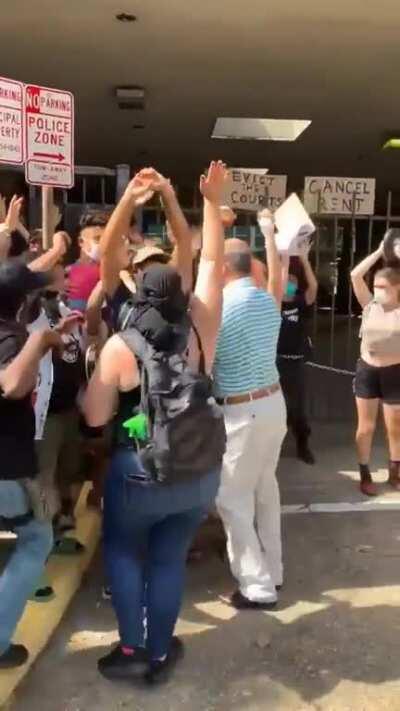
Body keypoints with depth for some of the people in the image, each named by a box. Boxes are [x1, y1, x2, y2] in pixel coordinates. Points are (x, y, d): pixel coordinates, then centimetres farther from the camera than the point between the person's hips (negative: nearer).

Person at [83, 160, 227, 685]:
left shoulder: (119, 347, -16)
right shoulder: (201, 333, -9)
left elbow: (95, 417, -12)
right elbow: (211, 263, -1)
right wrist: (212, 203, 5)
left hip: (139, 473, -3)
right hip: (199, 473, 3)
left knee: (122, 551, 22)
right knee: (169, 559, 18)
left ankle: (132, 649, 22)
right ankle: (159, 653, 30)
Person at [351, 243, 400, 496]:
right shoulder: (369, 305, -3)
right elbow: (355, 275, -10)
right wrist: (379, 251, -9)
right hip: (367, 371, 1)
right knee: (366, 427, 10)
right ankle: (365, 475, 23)